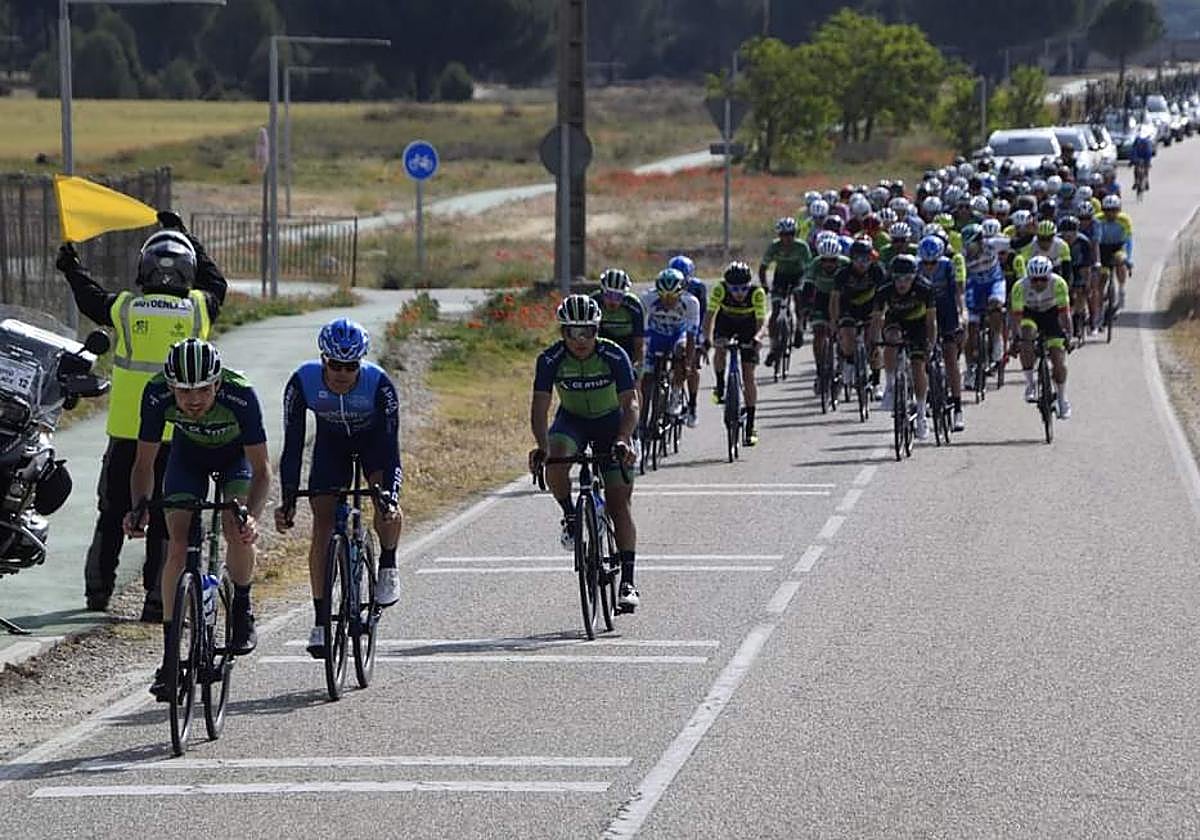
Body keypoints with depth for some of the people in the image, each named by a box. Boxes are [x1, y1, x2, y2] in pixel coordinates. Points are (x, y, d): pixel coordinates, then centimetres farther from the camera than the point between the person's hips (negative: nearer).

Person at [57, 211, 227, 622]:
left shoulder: (125, 309, -4)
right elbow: (216, 283, 19)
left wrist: (71, 269, 37)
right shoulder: (198, 310, -4)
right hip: (175, 434, -1)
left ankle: (98, 588, 23)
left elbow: (90, 298, 18)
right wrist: (184, 235, 27)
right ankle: (156, 599, 2)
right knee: (165, 517, 4)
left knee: (112, 511, 14)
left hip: (125, 431, 1)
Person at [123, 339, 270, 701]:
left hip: (236, 455, -2)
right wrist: (139, 508, -39)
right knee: (178, 548, -12)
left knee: (235, 529, -26)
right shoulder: (157, 395, -33)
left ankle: (242, 612, 2)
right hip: (188, 455, 2)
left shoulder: (240, 395, -38)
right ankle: (170, 656, -8)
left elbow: (260, 468, -32)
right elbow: (144, 462, -22)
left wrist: (252, 516, -48)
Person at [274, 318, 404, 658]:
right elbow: (292, 447, -28)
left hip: (373, 437, -1)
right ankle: (320, 621, -5)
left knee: (386, 505, -29)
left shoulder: (379, 384, -34)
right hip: (331, 441, 1)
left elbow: (391, 448, -35)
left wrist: (390, 499, -49)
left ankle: (388, 566, 1)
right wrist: (288, 502, -37)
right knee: (322, 524, -12)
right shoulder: (302, 383, -31)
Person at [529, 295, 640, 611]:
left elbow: (630, 403, -29)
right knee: (555, 463, -33)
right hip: (572, 420, 1)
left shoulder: (613, 356, -24)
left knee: (620, 502, -9)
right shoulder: (551, 359, -21)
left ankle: (627, 582, -9)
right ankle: (570, 517, -5)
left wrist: (623, 440, -47)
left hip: (611, 422, -1)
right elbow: (539, 406, -25)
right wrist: (541, 446, -42)